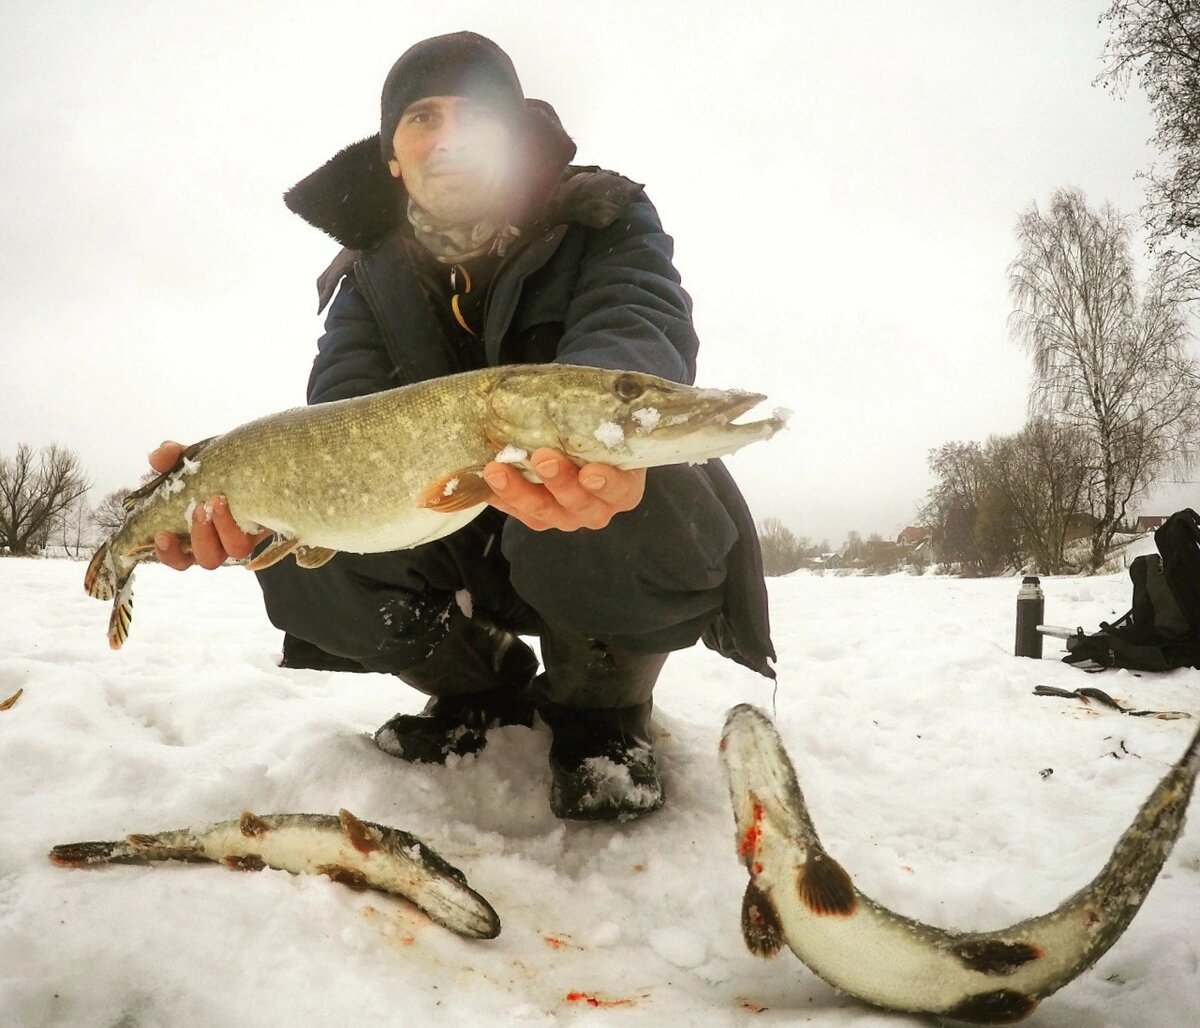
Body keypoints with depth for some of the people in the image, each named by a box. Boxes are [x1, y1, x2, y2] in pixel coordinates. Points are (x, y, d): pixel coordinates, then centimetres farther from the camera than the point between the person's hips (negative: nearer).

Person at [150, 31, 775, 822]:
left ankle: (603, 706, -6)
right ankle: (485, 690, 7)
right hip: (463, 556, 4)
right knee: (297, 558, -19)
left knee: (646, 512, -37)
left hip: (597, 550, -3)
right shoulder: (370, 280, 0)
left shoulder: (606, 221, -10)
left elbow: (642, 329, -31)